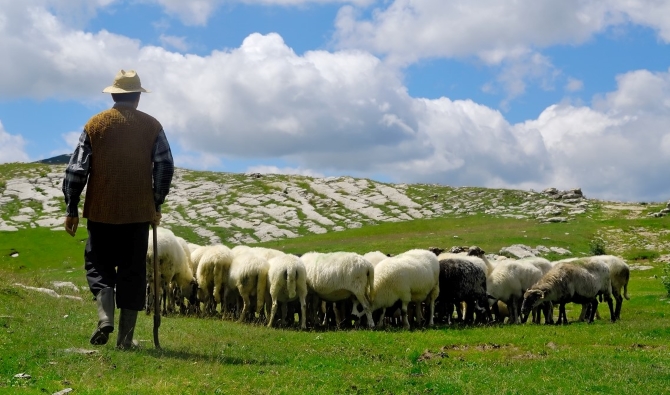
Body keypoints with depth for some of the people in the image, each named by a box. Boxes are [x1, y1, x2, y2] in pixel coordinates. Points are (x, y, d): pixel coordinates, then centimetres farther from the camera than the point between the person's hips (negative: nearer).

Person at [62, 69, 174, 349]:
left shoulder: (95, 124, 2)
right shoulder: (152, 126, 3)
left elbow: (76, 169, 0)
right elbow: (165, 167, 1)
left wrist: (71, 209, 6)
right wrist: (156, 205, 12)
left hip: (101, 211, 0)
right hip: (139, 213, 0)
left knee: (98, 265, 12)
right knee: (132, 272, 5)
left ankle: (105, 317, -11)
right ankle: (125, 338, 5)